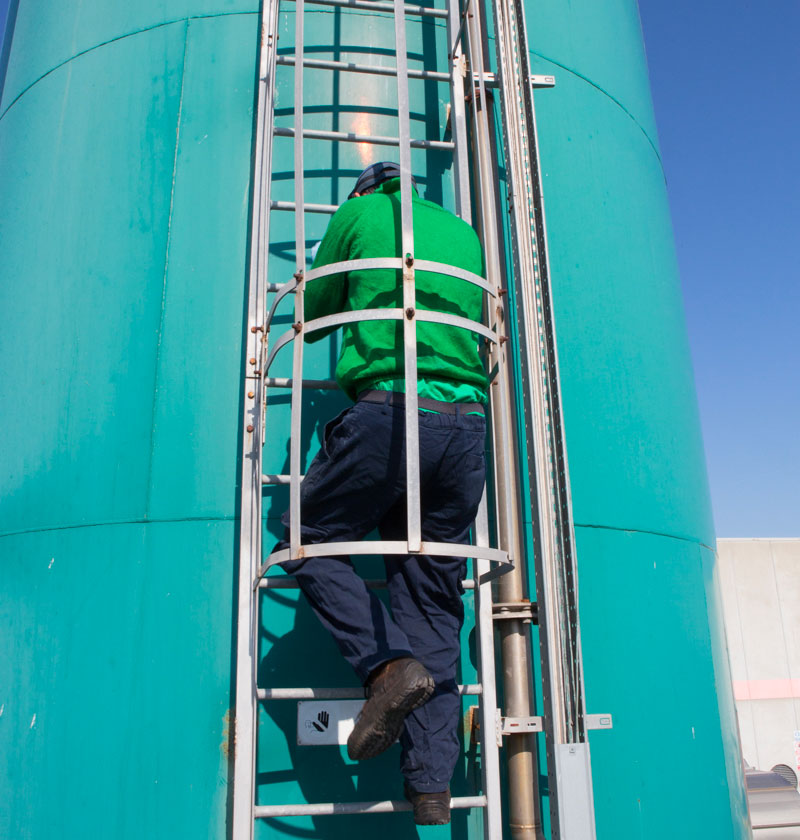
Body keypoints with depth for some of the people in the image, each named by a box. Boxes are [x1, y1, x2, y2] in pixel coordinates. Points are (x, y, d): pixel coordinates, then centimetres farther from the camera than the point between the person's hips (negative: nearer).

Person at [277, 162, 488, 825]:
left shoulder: (360, 213, 13)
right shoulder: (462, 230, 24)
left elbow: (313, 314, 18)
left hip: (388, 412, -5)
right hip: (465, 422, 5)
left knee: (310, 543, 13)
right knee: (433, 596, 8)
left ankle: (390, 666, -9)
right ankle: (432, 786, 6)